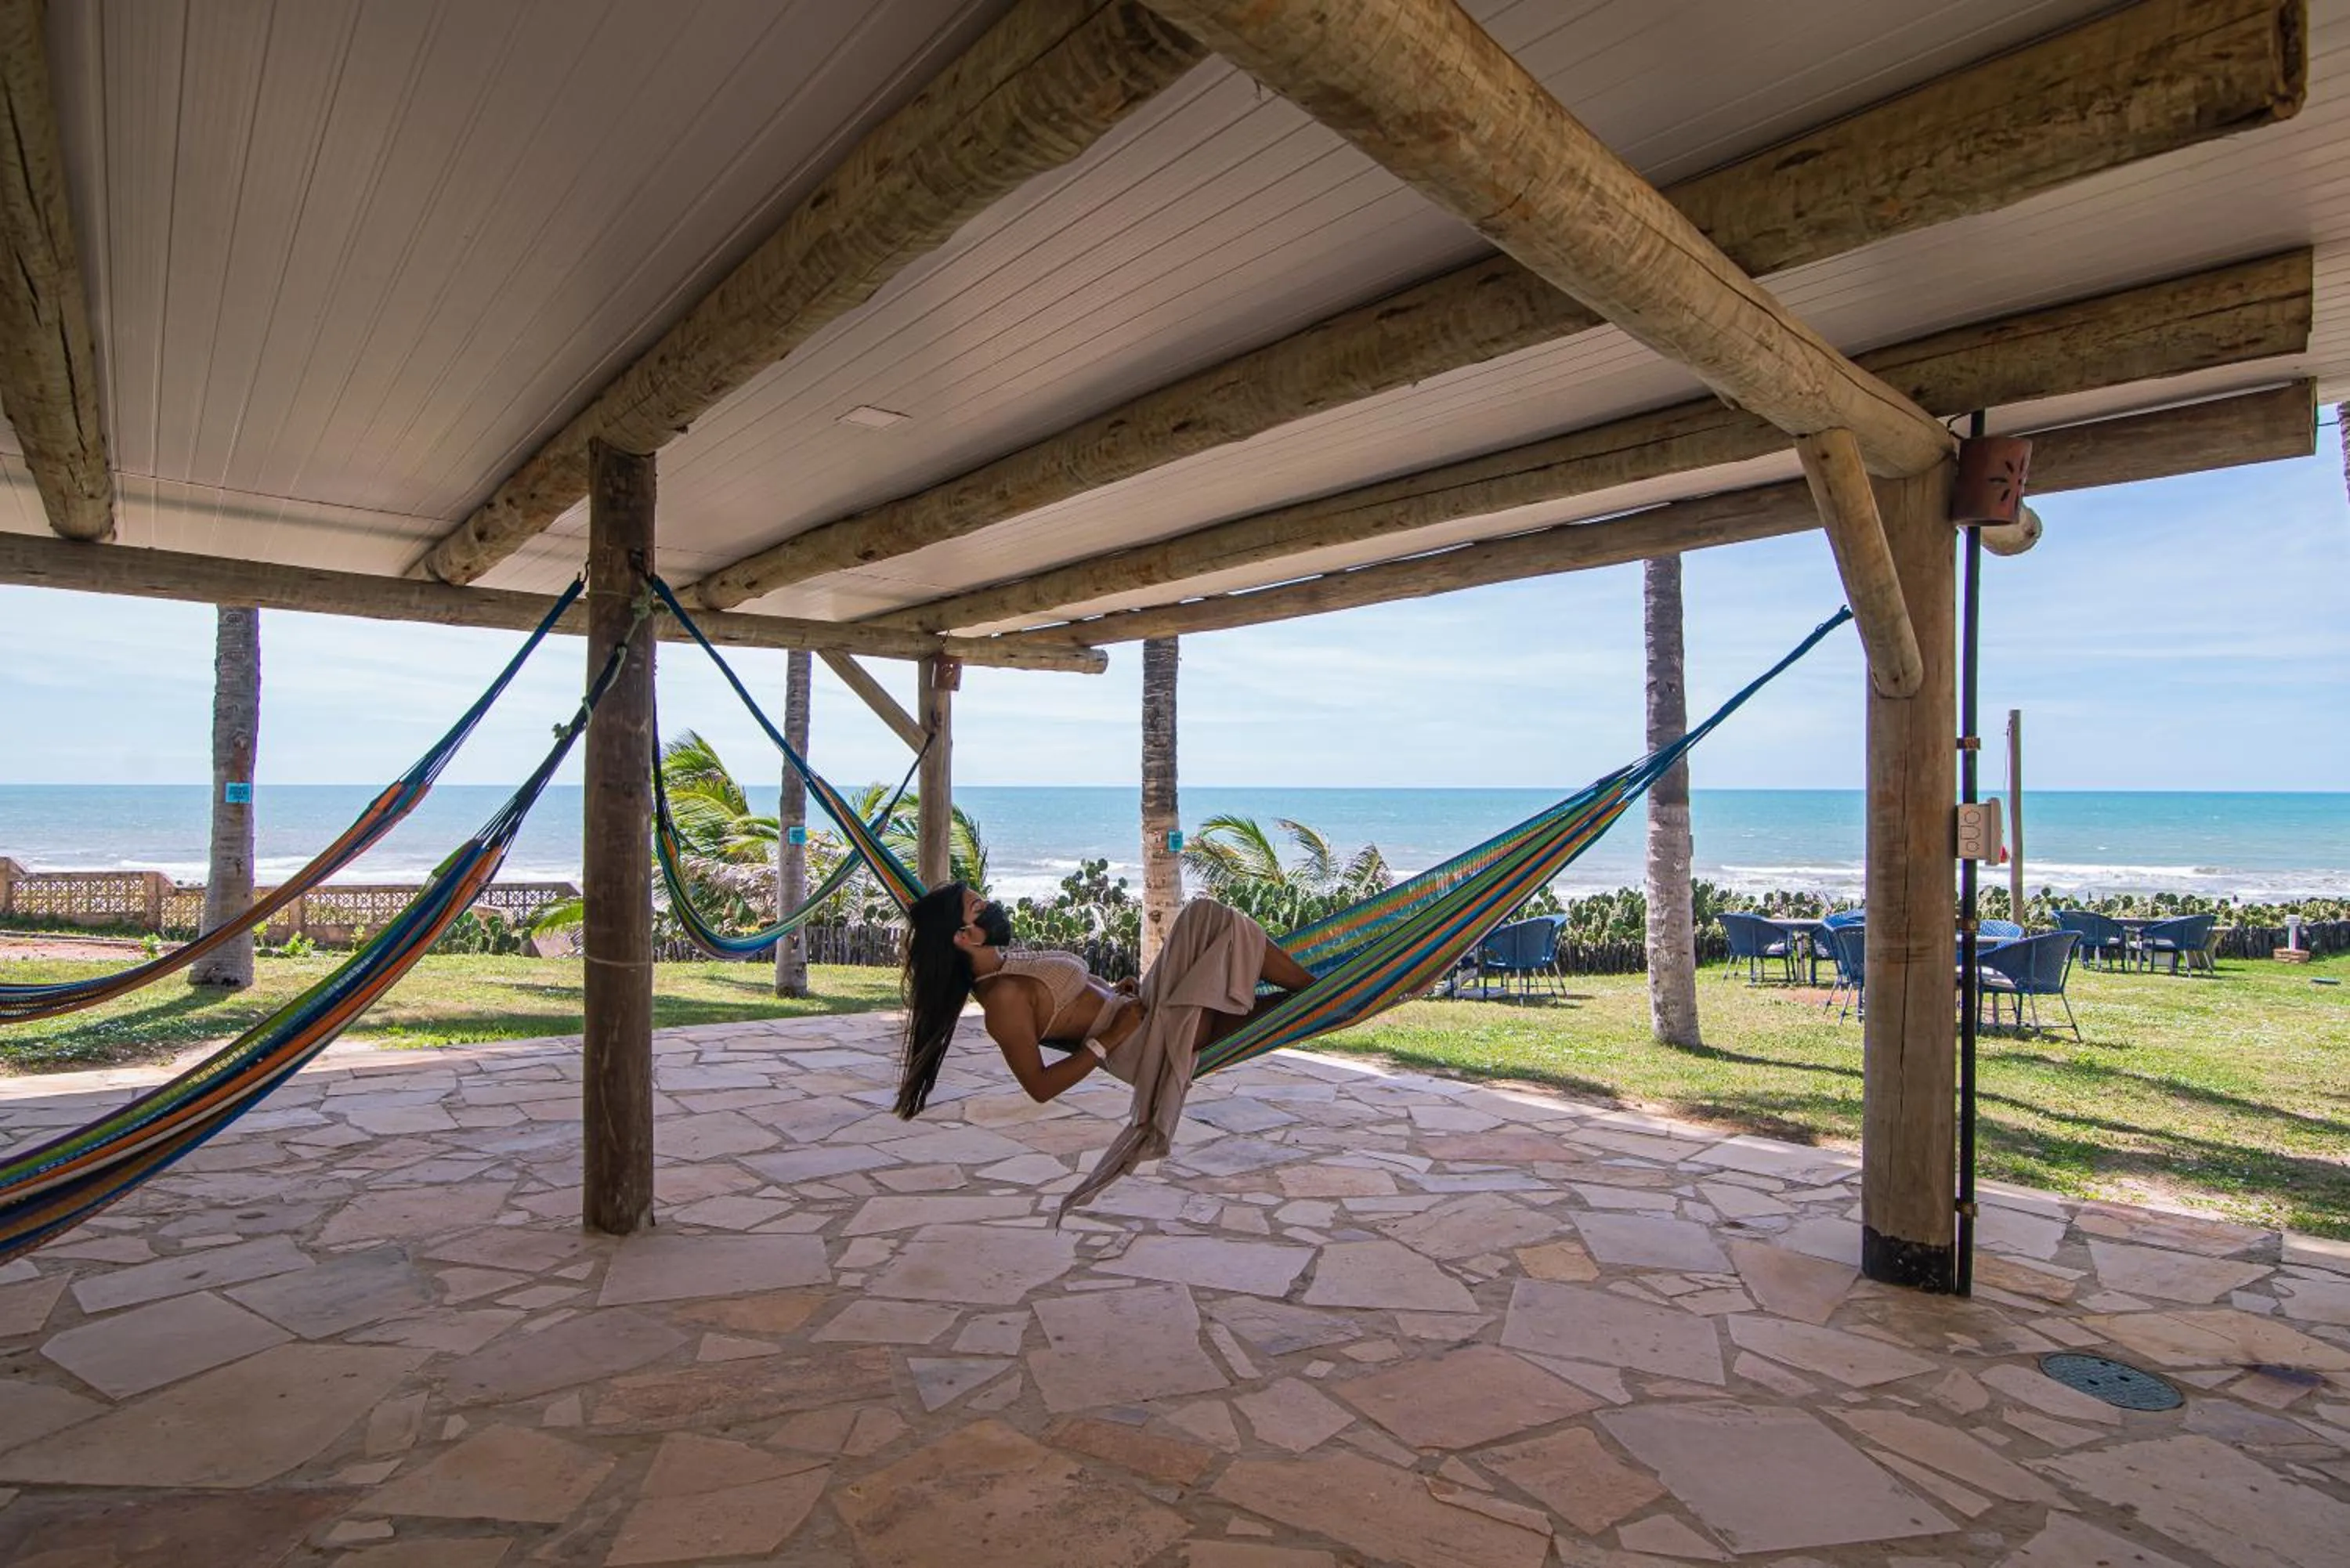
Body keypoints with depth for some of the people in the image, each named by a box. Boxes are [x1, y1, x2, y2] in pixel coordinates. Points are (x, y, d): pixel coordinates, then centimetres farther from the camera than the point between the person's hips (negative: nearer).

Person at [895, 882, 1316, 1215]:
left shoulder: (1001, 963, 5)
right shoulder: (1003, 998, -24)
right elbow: (1040, 1086, -23)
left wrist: (1111, 991, 7)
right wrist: (1110, 1039, -22)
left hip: (1141, 1008, 9)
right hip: (1147, 1040, -9)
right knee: (1217, 923, -7)